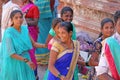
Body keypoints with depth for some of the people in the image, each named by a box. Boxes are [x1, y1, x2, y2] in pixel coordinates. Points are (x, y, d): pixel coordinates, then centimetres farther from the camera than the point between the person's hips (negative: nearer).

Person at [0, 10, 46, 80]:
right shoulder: (9, 33, -18)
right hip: (14, 62, -5)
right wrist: (26, 60, -25)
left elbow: (33, 44, 5)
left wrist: (45, 45, -10)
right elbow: (11, 53, -20)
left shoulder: (25, 29, -2)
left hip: (26, 58, 5)